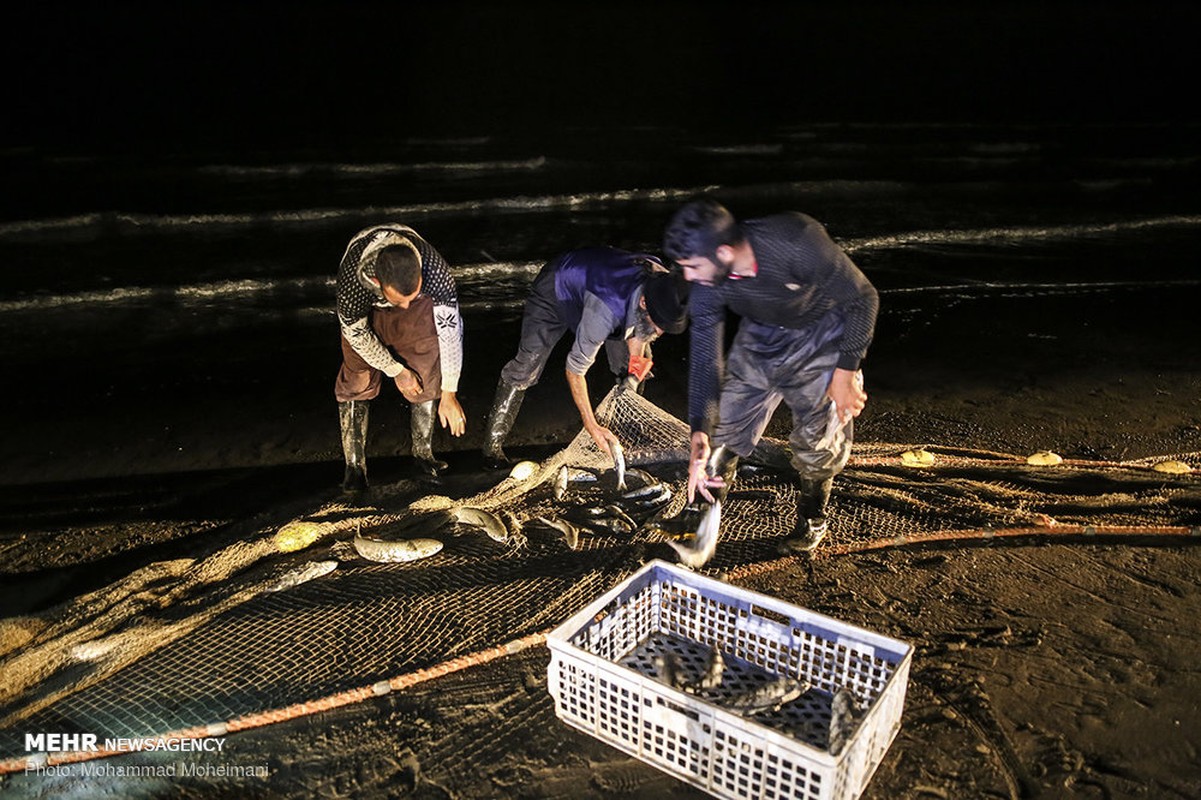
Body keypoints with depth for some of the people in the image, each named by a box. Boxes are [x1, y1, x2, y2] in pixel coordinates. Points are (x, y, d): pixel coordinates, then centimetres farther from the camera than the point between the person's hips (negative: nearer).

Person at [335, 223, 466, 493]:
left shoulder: (434, 268, -42)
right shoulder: (352, 278, -42)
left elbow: (451, 327, -31)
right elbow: (355, 332, -22)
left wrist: (449, 394, -26)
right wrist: (396, 371, -14)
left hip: (421, 309, 1)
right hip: (364, 306, -1)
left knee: (427, 376, -5)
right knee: (356, 379, -6)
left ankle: (424, 454, 13)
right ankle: (354, 465, 5)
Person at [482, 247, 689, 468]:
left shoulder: (664, 287, -28)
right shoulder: (606, 309, -47)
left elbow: (639, 325, -4)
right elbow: (575, 368, -35)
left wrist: (636, 365, -14)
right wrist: (592, 427, -32)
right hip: (557, 286, -6)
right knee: (526, 365, -12)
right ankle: (493, 442, 2)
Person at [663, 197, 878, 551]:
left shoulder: (796, 241, -37)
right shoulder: (707, 282, -23)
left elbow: (862, 297, -22)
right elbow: (704, 357, -15)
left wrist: (845, 370, -22)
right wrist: (699, 433, -21)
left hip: (821, 336, -3)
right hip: (759, 337, 4)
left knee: (816, 441, -1)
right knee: (724, 431, 0)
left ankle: (811, 520, 27)